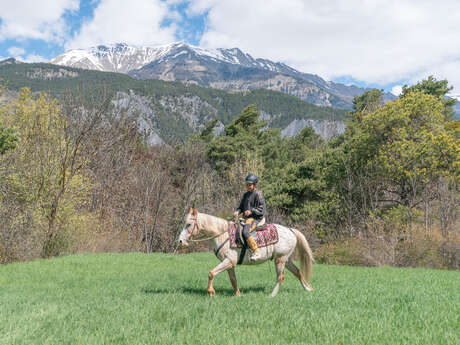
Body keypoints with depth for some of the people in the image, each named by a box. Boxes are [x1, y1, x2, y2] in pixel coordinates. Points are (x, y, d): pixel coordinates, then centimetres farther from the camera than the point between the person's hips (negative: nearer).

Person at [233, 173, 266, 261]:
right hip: (246, 218, 9)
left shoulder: (258, 194, -7)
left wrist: (251, 211, -21)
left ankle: (256, 252, -27)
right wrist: (237, 211, 0)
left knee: (245, 232, -30)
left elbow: (262, 209, -10)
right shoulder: (246, 194, 16)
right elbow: (241, 206, 21)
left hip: (256, 218, -9)